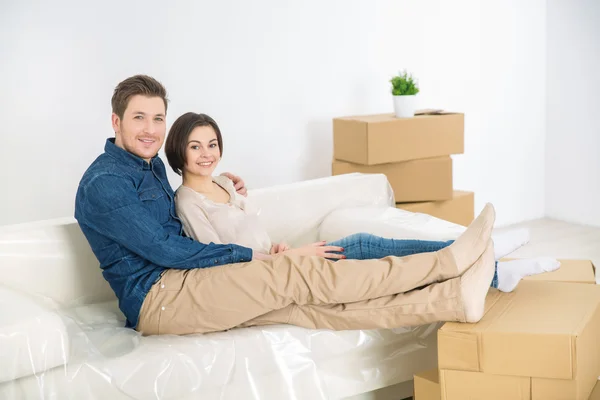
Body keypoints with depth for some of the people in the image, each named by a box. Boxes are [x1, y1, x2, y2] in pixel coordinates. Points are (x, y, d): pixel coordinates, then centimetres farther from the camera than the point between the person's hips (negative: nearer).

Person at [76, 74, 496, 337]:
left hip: (180, 288, 8)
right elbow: (165, 250, -17)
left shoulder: (151, 165, 16)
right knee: (297, 272, -20)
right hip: (155, 300, -8)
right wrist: (248, 256, -12)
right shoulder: (104, 183, -12)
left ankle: (455, 298, -27)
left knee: (304, 303, -13)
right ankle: (446, 262, -20)